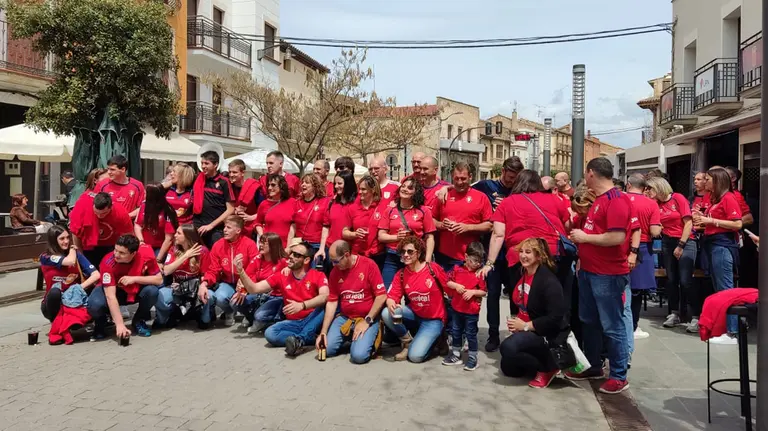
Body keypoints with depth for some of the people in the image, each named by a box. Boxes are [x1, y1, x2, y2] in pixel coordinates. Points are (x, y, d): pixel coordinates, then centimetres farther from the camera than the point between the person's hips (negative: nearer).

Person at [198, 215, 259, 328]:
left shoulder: (249, 244, -14)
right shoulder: (218, 245, -2)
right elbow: (213, 271, 0)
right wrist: (204, 283, -20)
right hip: (227, 283, 4)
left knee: (220, 297, -31)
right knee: (207, 295, -26)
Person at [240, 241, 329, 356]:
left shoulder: (318, 275, -7)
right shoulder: (281, 276, 4)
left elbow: (325, 297, -26)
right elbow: (254, 289, 3)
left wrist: (302, 305, -40)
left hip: (312, 321, -3)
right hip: (293, 323, 3)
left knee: (325, 306, -33)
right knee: (270, 333, -24)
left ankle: (299, 340, -37)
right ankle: (312, 338, -23)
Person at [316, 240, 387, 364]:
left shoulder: (369, 265, -13)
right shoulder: (335, 272, 1)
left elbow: (381, 296, -13)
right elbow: (331, 302, 2)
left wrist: (367, 321, -15)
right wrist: (323, 332, -5)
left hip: (368, 318, -5)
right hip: (344, 318, 5)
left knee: (359, 355, -24)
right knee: (327, 349, -12)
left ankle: (370, 339, 10)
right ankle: (349, 338, 16)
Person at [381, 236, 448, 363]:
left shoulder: (433, 268, -15)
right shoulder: (400, 275, -3)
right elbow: (392, 296, -9)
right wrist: (391, 303, -32)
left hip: (433, 319, -4)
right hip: (414, 314, 4)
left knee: (415, 356, -20)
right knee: (387, 313, -25)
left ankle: (434, 337, 13)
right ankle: (408, 342, 2)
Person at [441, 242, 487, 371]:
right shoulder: (457, 269, -3)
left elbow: (484, 292, -7)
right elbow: (448, 282, 2)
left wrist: (473, 292, -22)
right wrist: (456, 285, -16)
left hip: (472, 311, -4)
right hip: (456, 308, 4)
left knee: (471, 334, 5)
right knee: (456, 332, 16)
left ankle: (473, 358, 18)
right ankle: (456, 355, 31)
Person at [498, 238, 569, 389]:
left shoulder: (548, 281, -24)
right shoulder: (522, 274, 1)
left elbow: (555, 317, -28)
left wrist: (526, 326, -22)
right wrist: (515, 322, 0)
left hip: (548, 334, -9)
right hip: (525, 330, 9)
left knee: (508, 347, -30)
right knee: (507, 367, 9)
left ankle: (548, 368, -8)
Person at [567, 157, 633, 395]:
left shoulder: (617, 201, -17)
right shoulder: (599, 200, 14)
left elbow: (617, 237, -27)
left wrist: (584, 237, -15)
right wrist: (583, 258, 12)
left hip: (608, 275, -10)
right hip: (590, 271, 10)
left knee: (612, 326, 1)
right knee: (589, 321, 18)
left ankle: (619, 376, 13)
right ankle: (593, 366, 32)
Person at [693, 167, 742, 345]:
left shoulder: (728, 198, -10)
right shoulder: (714, 199, 16)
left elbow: (738, 224, -18)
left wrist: (711, 221, -18)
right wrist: (703, 218, 8)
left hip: (723, 245, -10)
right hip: (712, 245, 10)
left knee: (725, 289, -8)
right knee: (718, 289, 12)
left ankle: (731, 332, -5)